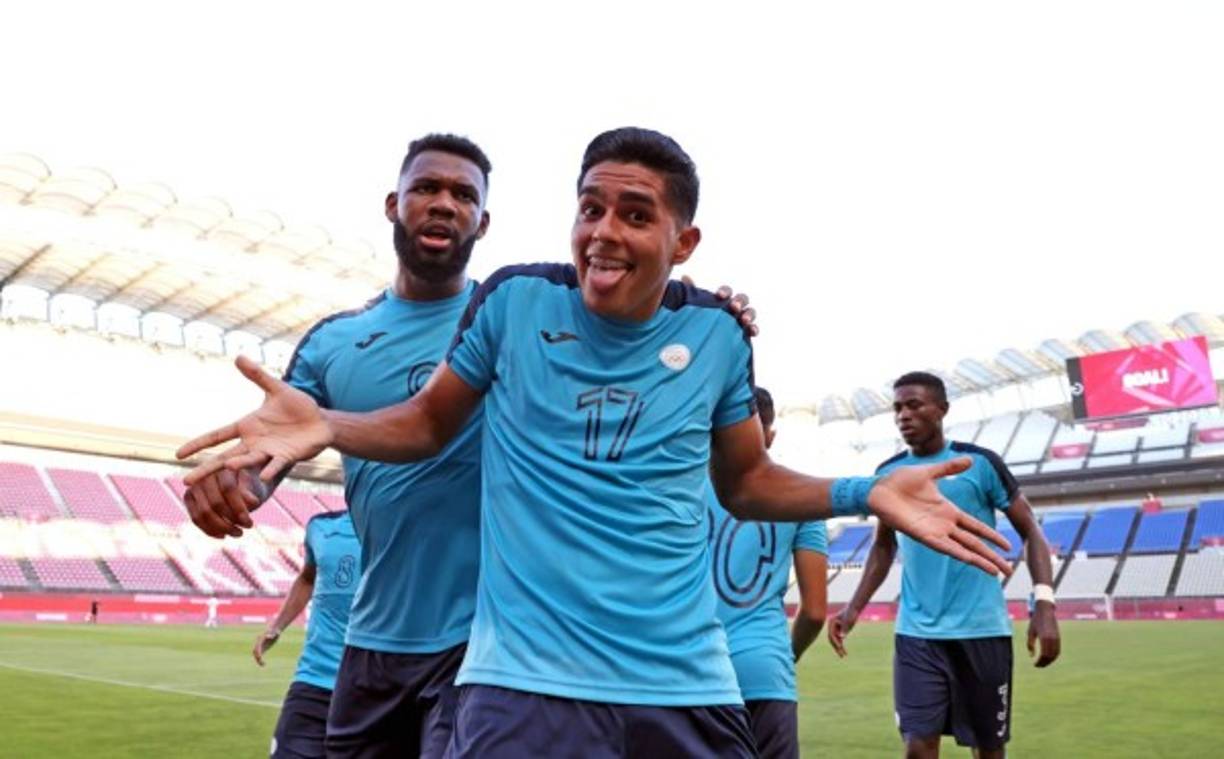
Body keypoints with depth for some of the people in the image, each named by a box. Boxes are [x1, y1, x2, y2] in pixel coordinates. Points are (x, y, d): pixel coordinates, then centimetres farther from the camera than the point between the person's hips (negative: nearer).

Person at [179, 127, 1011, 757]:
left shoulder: (717, 332, 1)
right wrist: (324, 426, -10)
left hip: (687, 686, 3)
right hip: (527, 677, -2)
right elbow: (428, 423, 9)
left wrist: (862, 494, 0)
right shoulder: (515, 298, -3)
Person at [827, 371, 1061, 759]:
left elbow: (1030, 532, -1)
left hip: (982, 629, -2)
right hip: (916, 633, 2)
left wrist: (1044, 603, -14)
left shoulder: (980, 463, -5)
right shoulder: (888, 473, 5)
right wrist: (854, 608, 6)